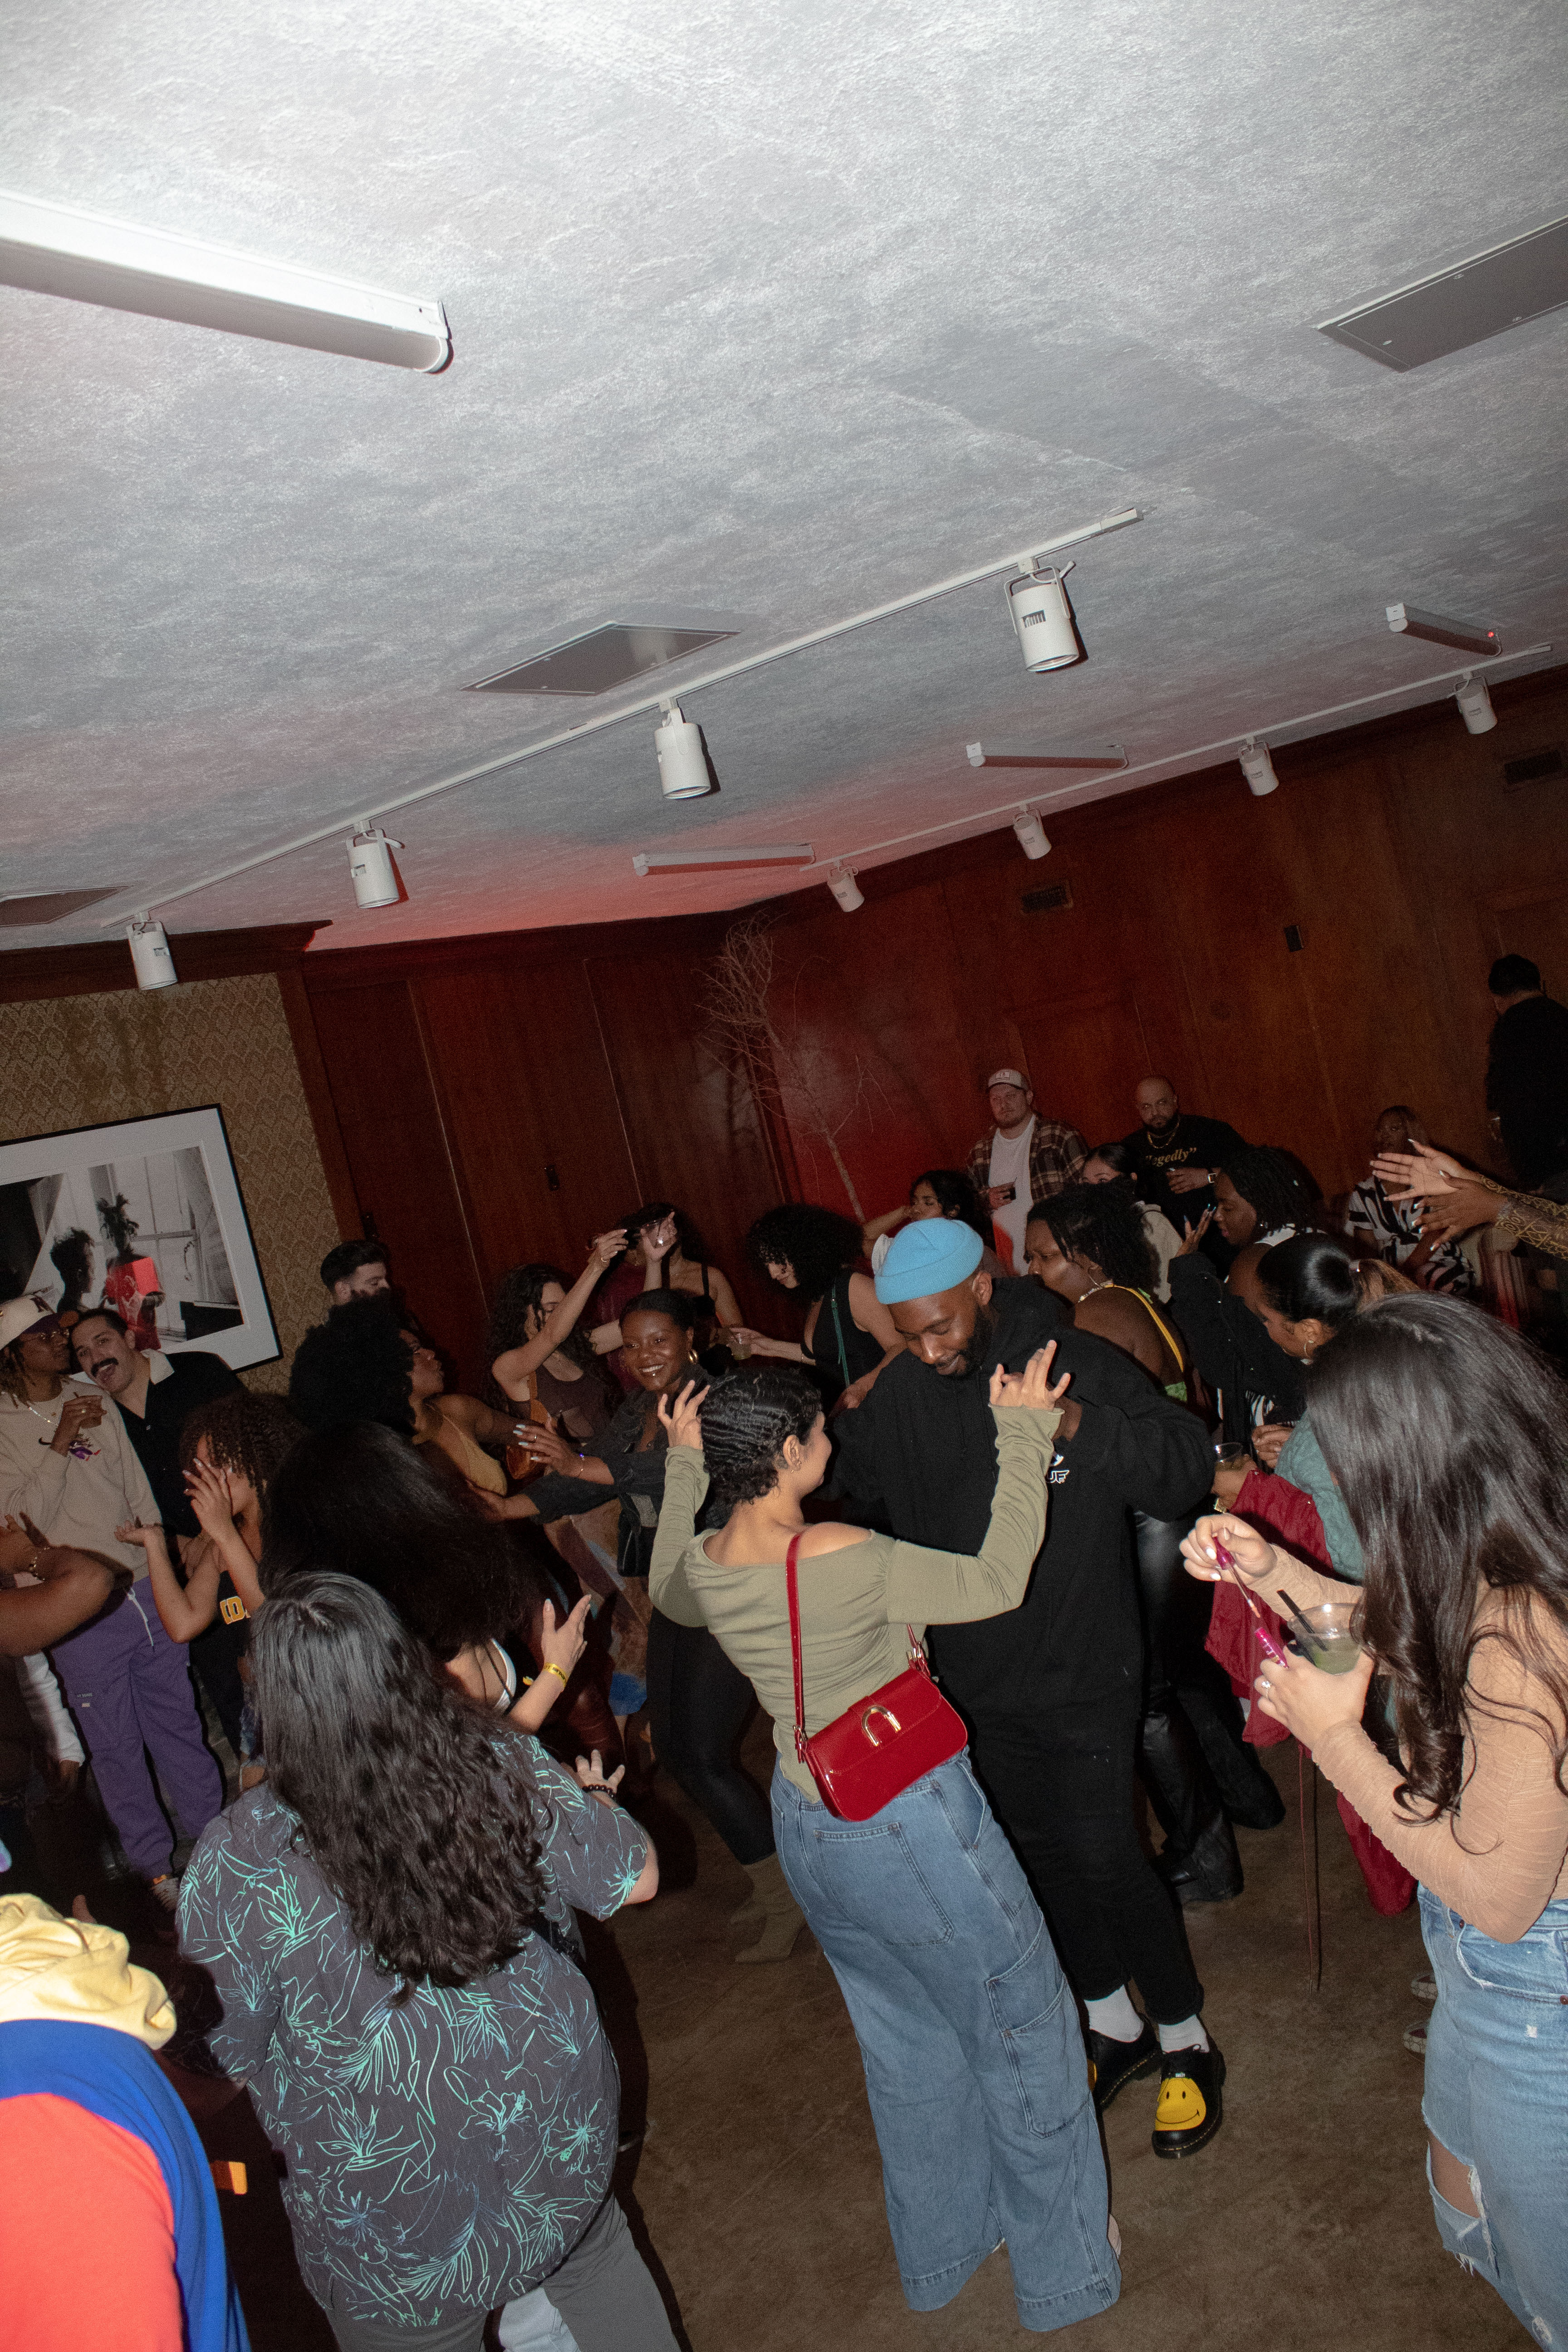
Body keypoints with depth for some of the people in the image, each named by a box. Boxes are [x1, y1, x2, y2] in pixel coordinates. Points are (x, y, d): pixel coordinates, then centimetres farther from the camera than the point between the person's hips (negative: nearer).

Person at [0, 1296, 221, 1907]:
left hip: (145, 1591, 4)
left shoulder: (94, 1401, 8)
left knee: (179, 1722, 13)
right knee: (116, 1747, 6)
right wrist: (59, 1445, -20)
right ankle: (156, 1867, 21)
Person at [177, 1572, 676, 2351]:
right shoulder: (508, 1769, -21)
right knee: (595, 2258, 33)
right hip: (561, 2144, 2)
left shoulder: (237, 1865, -27)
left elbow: (223, 2060, -12)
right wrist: (595, 1800, 13)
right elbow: (636, 1879, -6)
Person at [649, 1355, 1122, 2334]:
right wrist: (1023, 1435, -16)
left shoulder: (703, 1564, -10)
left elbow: (666, 1590, 16)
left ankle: (941, 2252, 47)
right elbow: (998, 1583, -21)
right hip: (913, 1829, -7)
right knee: (1025, 2034, 17)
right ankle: (1063, 2272, 36)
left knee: (906, 2043, 28)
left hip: (809, 1830, 7)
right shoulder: (843, 1558, -30)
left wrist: (684, 1466, 16)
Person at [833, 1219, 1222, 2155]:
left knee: (1105, 1858, -1)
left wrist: (1080, 1427, -37)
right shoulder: (902, 1394, -4)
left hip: (1084, 1667, -5)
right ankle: (1115, 2024, 41)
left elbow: (1189, 1466, -23)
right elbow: (847, 1484, 10)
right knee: (1039, 1855, 18)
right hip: (977, 1676, 5)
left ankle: (1188, 2041, 25)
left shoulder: (1074, 1363, -17)